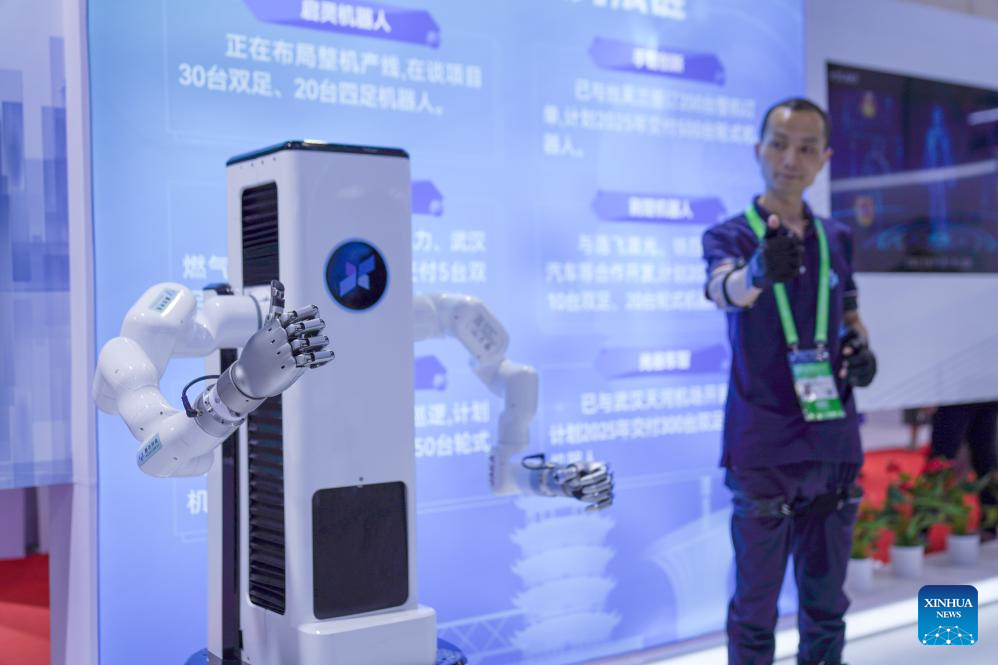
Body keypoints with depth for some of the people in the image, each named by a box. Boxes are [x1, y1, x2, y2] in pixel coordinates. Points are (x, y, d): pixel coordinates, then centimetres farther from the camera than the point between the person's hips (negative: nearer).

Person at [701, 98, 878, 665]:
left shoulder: (837, 238, 10)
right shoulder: (730, 235, -4)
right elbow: (725, 290, -27)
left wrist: (862, 351, -1)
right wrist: (758, 270, -51)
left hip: (834, 446, 4)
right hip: (764, 449, -4)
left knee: (826, 605, 14)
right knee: (756, 608, 1)